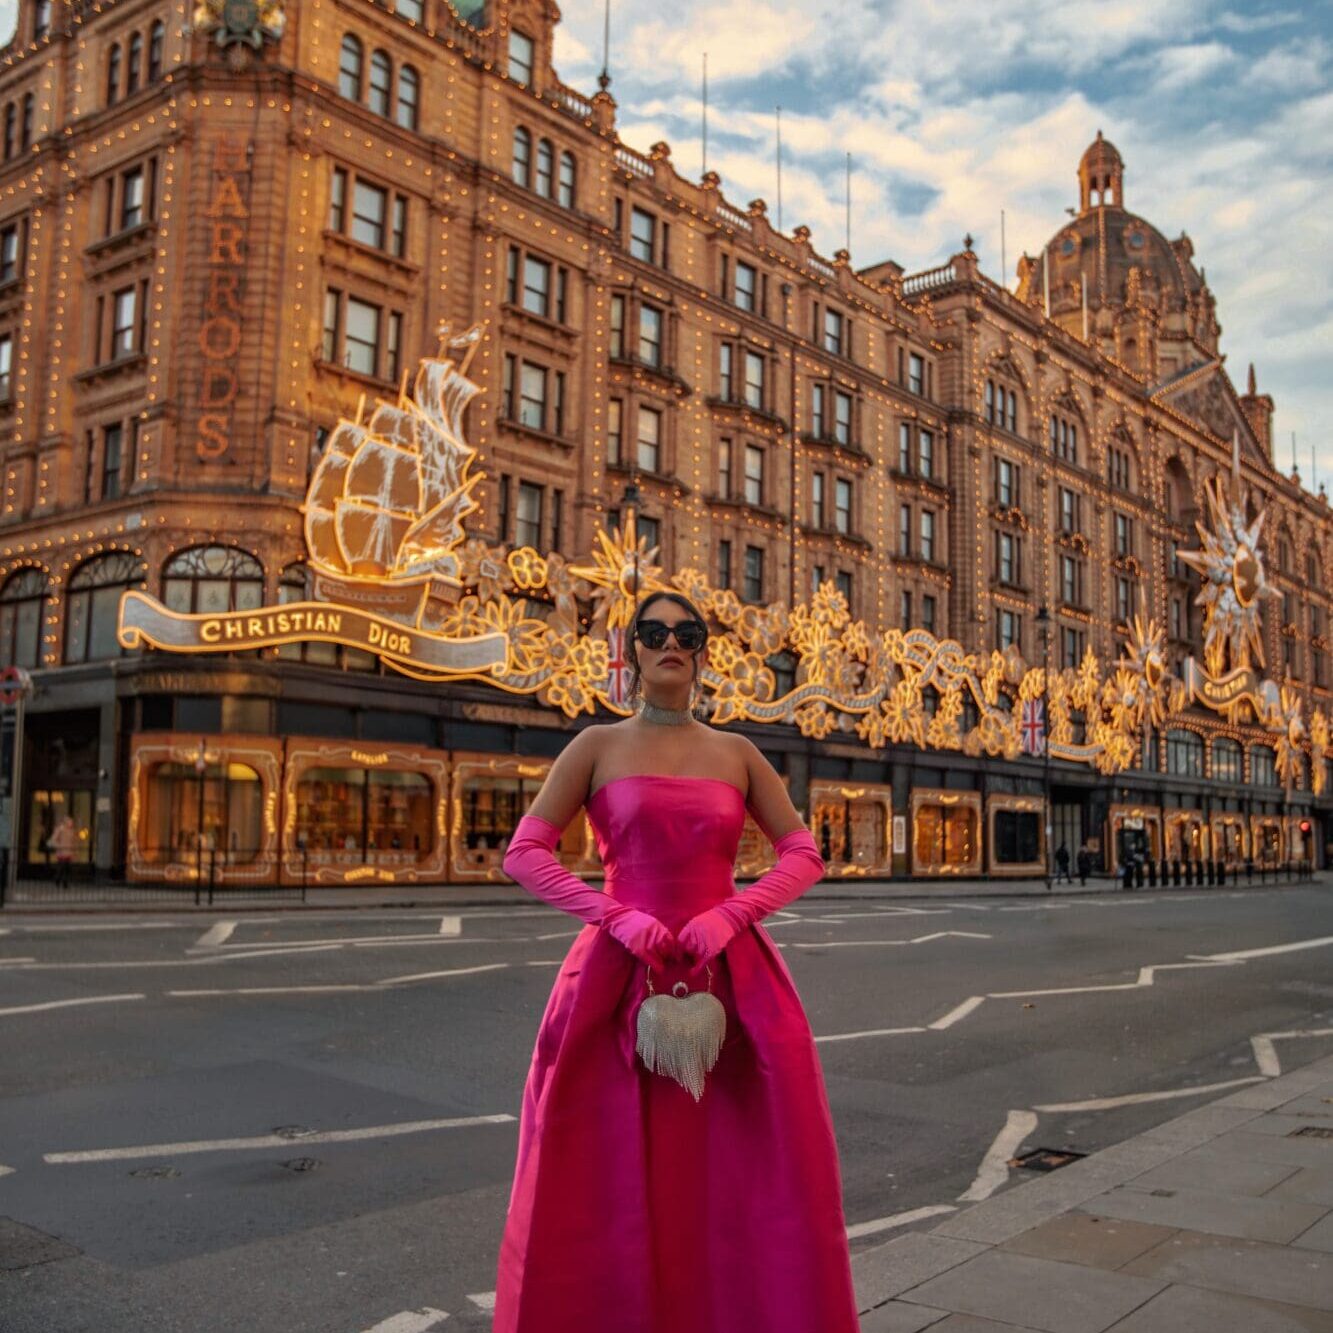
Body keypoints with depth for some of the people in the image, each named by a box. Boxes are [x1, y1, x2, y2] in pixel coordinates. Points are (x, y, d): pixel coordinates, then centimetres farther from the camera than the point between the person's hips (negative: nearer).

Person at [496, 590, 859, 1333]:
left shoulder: (737, 754, 9)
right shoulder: (598, 746, 4)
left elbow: (805, 856, 6)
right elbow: (525, 853, -1)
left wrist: (732, 914, -11)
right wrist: (615, 915, -14)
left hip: (728, 974, 2)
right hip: (621, 974, -1)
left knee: (744, 1172, 3)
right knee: (613, 1174, 3)